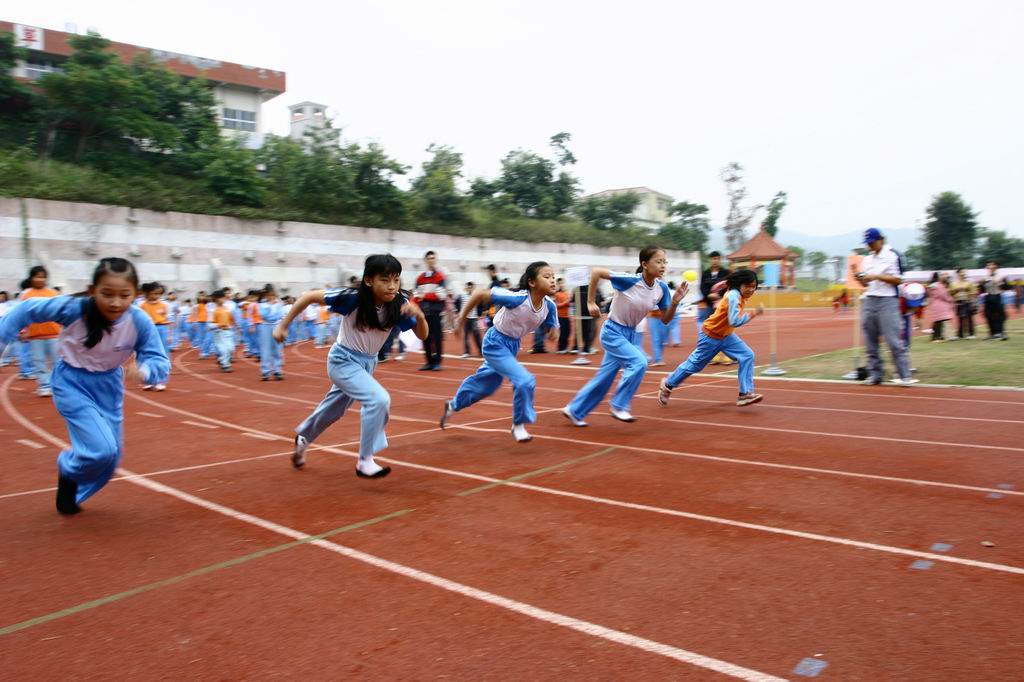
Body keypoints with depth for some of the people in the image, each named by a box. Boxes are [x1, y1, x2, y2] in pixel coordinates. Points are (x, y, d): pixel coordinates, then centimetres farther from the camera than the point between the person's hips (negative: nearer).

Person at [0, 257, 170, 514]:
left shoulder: (140, 322, -26)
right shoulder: (74, 308, -28)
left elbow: (161, 362, -24)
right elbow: (28, 310, -12)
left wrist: (145, 370, -45)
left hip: (108, 384, 3)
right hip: (72, 382, -3)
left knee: (110, 456, 10)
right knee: (102, 450, -17)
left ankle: (72, 493, 40)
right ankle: (68, 469, 19)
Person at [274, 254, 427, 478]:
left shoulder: (399, 304, -18)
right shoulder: (353, 298, -29)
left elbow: (422, 335, -15)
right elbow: (309, 296, -20)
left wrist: (420, 315, -35)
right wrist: (283, 326, -15)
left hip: (368, 362, 6)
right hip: (344, 360, -6)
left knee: (334, 410, 25)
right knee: (379, 399, -27)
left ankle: (303, 437, 54)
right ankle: (365, 461, -12)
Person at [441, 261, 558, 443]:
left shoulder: (549, 306, -15)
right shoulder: (518, 298, -32)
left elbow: (551, 332, 4)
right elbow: (480, 293, -27)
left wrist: (552, 332, -18)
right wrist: (462, 318, -20)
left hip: (513, 345, 7)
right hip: (496, 343, -7)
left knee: (487, 382, 23)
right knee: (525, 381, -20)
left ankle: (453, 405, 49)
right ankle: (518, 425, 3)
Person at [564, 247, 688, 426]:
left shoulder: (662, 288, -8)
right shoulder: (630, 280, -24)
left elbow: (665, 320, -1)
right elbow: (596, 271, -21)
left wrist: (675, 302, -19)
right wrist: (590, 302, -19)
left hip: (630, 334, 7)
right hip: (612, 332, -6)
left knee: (605, 378, 12)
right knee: (639, 362, -23)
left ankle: (574, 410, 27)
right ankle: (619, 406, -6)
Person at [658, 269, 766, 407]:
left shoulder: (738, 293, -5)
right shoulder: (734, 296, -31)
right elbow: (735, 322, -40)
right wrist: (754, 314, -37)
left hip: (726, 335, 8)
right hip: (710, 336, -8)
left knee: (747, 356, -8)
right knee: (695, 364, 7)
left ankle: (745, 394, -7)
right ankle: (668, 384, 28)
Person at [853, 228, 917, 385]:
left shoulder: (892, 256, -3)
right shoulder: (867, 260, 14)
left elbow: (898, 280, -8)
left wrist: (877, 276, -17)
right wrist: (859, 278, -3)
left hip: (887, 301, -6)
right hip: (869, 301, 6)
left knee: (893, 340, -10)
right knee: (870, 341, 6)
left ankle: (904, 376, -6)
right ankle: (875, 374, 13)